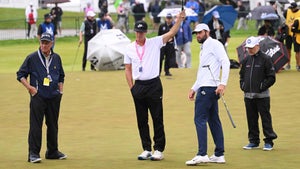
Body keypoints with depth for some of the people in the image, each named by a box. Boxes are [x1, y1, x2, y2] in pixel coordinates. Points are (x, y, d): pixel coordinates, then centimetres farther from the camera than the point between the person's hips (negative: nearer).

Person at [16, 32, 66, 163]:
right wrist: (29, 87, -9)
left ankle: (53, 151, 20)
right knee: (35, 125, -8)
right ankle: (33, 153, -6)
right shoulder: (32, 58, -2)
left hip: (54, 97, 4)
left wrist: (61, 90, 10)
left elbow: (61, 76, 22)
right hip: (38, 96, -4)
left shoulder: (56, 58, 10)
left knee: (53, 125, 10)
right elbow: (20, 75, 2)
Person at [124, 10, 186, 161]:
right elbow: (127, 69, 10)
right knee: (142, 120, 7)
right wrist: (131, 87, 2)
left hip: (154, 84, -3)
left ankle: (159, 150, 2)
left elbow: (171, 33, -11)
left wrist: (179, 20, -25)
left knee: (157, 119, -2)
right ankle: (146, 149, 16)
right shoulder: (130, 48, 8)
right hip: (138, 86, 3)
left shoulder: (154, 43, 0)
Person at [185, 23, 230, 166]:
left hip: (208, 88, -10)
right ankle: (219, 155, 11)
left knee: (200, 119, -12)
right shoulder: (203, 49, 24)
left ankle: (202, 154, -16)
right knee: (213, 121, 9)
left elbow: (225, 62, -16)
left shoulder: (214, 44, -5)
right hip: (205, 88, 10)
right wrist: (194, 88, 23)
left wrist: (223, 83, -24)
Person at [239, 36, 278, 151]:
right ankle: (253, 141, 18)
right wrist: (242, 85, 8)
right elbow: (242, 75, 23)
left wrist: (262, 87, -13)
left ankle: (269, 141, 3)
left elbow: (271, 78, -7)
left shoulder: (265, 59, -5)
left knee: (265, 118, -2)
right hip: (248, 95, 6)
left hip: (262, 96, -6)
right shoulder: (246, 60, 13)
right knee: (251, 119, 10)